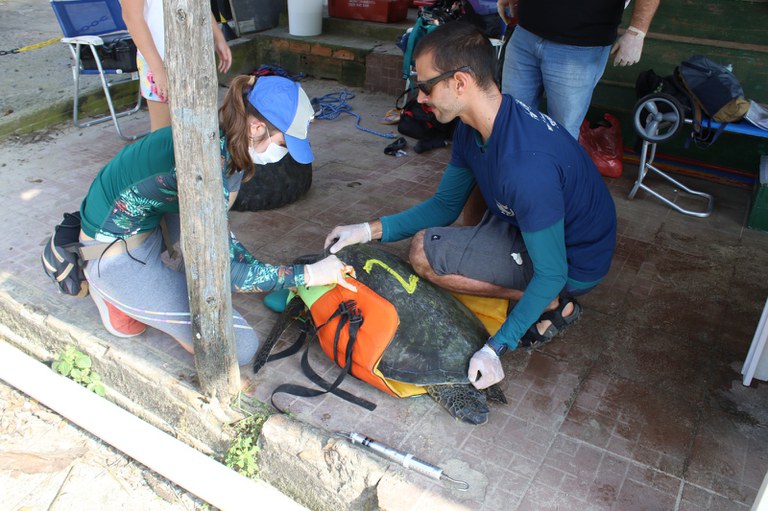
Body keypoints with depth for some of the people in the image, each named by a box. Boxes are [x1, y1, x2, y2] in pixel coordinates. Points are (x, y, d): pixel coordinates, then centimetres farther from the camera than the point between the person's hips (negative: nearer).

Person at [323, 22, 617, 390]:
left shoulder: (526, 165, -37)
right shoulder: (473, 126, -8)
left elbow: (552, 273, -28)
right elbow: (445, 204, 3)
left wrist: (495, 348, -27)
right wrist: (369, 230, -7)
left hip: (574, 265, -9)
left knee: (425, 253, -17)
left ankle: (553, 305, -7)